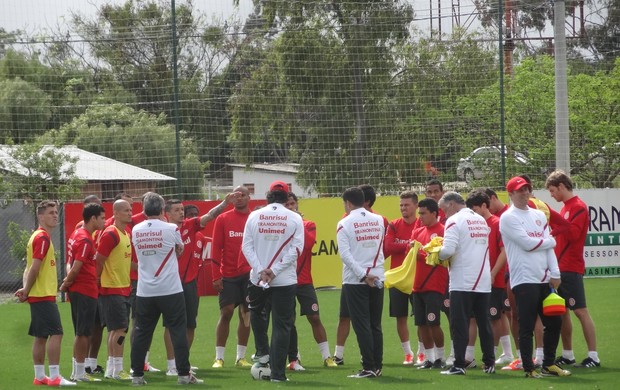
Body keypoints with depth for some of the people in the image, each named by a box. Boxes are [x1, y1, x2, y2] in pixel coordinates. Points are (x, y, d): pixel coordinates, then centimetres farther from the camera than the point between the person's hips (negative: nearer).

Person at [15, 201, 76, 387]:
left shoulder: (38, 237, 17)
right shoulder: (43, 238, -14)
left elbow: (29, 268, 15)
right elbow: (34, 268, -18)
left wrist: (26, 289, 3)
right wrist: (27, 291, -9)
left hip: (39, 295, 10)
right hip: (43, 295, -10)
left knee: (41, 336, 11)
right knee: (56, 333, -11)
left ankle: (39, 376, 14)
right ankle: (54, 376, -13)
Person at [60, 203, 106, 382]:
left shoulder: (77, 234, 13)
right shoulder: (85, 240, -18)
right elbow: (75, 268, -19)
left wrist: (67, 282, 9)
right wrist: (67, 283, -5)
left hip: (78, 291, 10)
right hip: (86, 291, -10)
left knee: (81, 332, 15)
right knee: (83, 332, -4)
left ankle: (76, 371, 20)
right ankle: (80, 373, 0)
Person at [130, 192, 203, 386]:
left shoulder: (136, 230, 3)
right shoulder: (171, 229, -6)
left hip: (144, 291, 3)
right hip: (170, 290, -3)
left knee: (142, 333, 8)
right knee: (178, 331, 2)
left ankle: (137, 375, 8)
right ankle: (184, 375, 0)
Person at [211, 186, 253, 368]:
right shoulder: (223, 219, 2)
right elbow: (216, 248, 0)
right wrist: (216, 276, -5)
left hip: (250, 274, 1)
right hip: (228, 275, -1)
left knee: (246, 314, 5)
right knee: (226, 312, -4)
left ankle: (241, 357, 12)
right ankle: (219, 357, 0)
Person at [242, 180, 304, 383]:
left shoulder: (254, 216, 2)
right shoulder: (294, 218, -2)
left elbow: (247, 247, -3)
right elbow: (296, 248, -9)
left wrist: (260, 271, -7)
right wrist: (274, 271, -10)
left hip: (257, 279, 2)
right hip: (285, 281, -1)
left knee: (257, 313, 29)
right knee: (282, 326, 2)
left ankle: (262, 353, 23)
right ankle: (277, 372, -1)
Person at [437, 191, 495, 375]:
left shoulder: (454, 221, -8)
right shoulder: (481, 220, 14)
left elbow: (448, 250, -18)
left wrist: (437, 253, 1)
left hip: (462, 282, -6)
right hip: (484, 282, 6)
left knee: (459, 325, -3)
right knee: (484, 323, 11)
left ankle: (459, 365, -5)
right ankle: (489, 363, 13)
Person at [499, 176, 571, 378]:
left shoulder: (539, 215, 15)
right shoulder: (508, 218, -5)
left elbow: (548, 247, 10)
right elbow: (527, 244, -14)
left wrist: (554, 274, 1)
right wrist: (550, 241, 1)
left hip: (544, 280, 7)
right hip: (524, 280, -7)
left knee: (554, 322, 9)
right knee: (527, 327, -5)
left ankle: (549, 364, 21)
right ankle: (529, 369, 1)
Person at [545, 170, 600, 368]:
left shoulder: (578, 207, -10)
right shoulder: (566, 207, 17)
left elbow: (574, 234, -22)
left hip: (571, 268, -9)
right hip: (560, 268, 9)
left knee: (580, 310, -9)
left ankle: (593, 356, -9)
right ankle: (567, 355, 18)